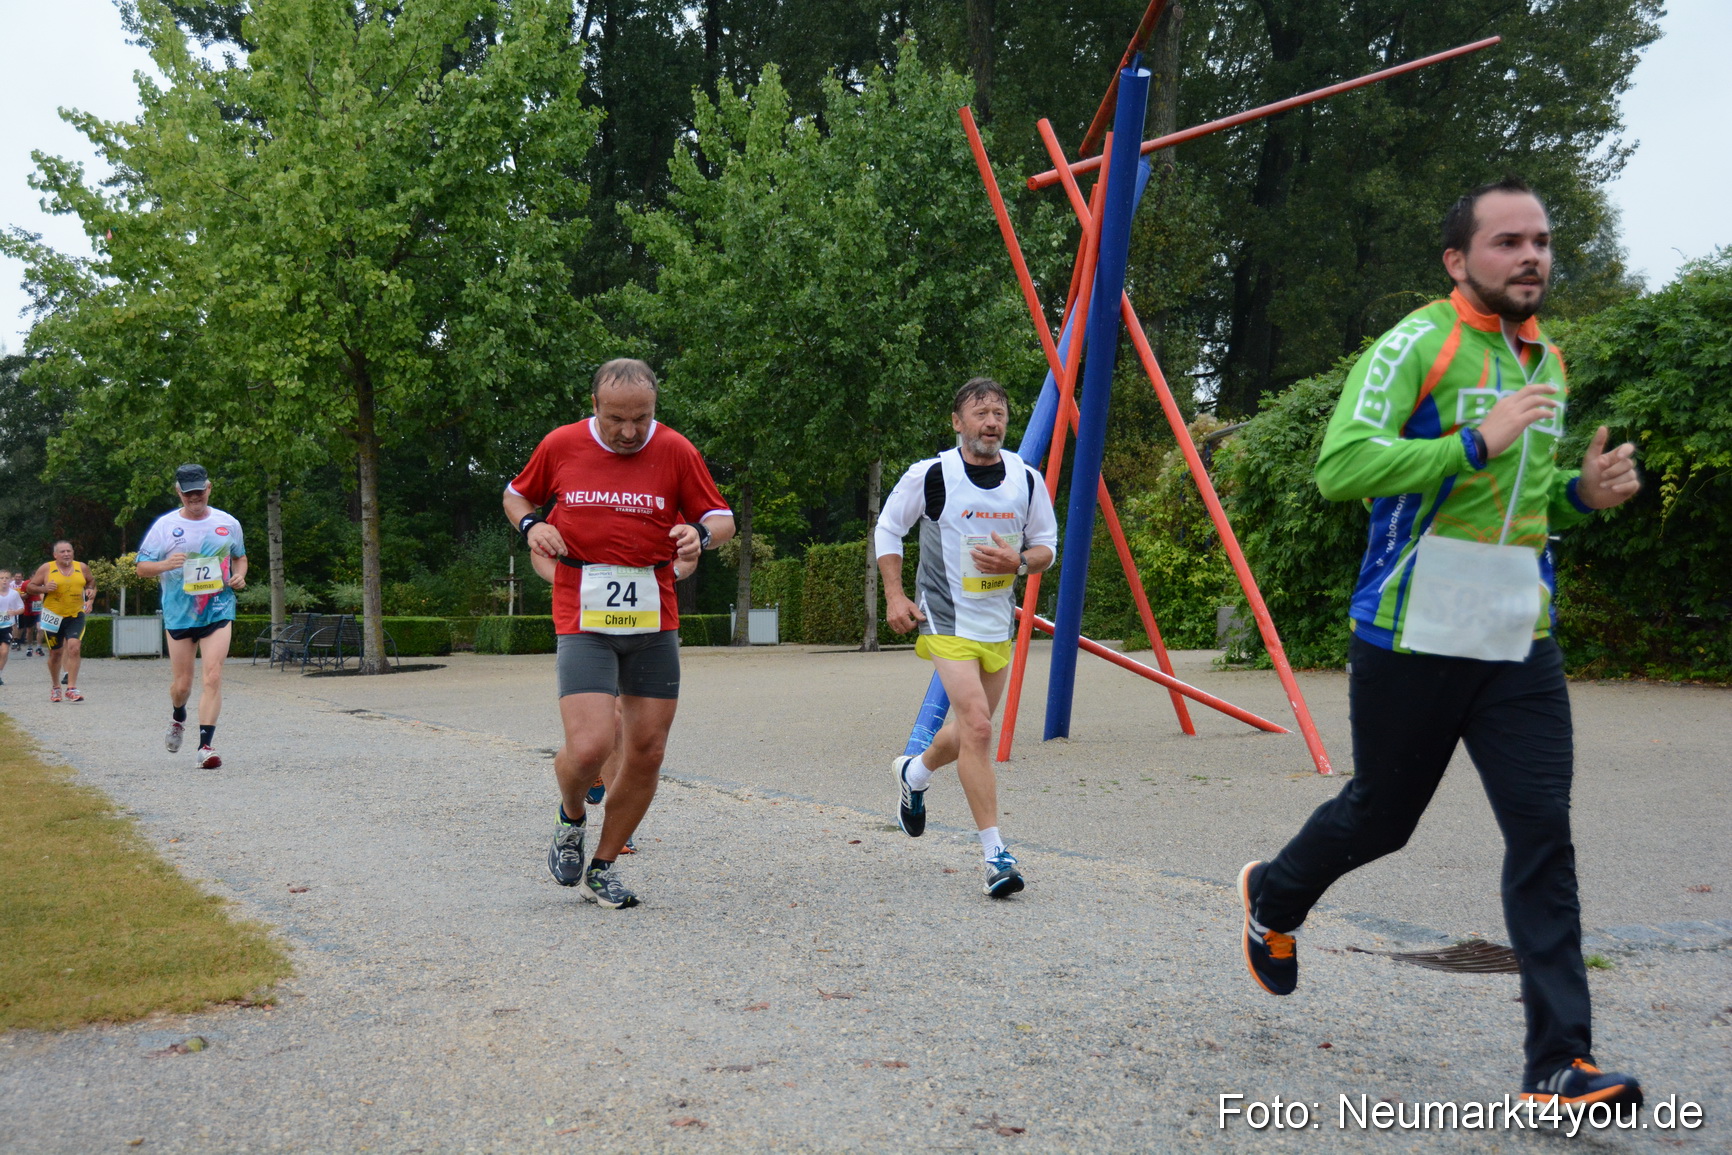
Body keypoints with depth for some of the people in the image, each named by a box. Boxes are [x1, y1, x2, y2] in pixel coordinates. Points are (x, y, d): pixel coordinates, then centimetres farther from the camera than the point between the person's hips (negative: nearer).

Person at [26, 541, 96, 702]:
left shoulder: (82, 568, 4)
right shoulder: (46, 568, -2)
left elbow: (91, 582, 22)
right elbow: (31, 587, 3)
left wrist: (91, 591, 0)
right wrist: (44, 588, -16)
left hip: (76, 616, 0)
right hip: (54, 617, 0)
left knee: (74, 647, -19)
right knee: (55, 652, 10)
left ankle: (72, 688, -17)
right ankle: (55, 687, 31)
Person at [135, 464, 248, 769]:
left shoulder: (228, 524, 6)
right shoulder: (165, 526, 0)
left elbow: (240, 556, 22)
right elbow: (142, 567, 1)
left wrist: (239, 576, 0)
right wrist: (165, 564, -20)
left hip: (219, 610, 0)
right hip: (179, 614, 0)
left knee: (213, 676, -14)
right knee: (182, 682, 9)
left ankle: (206, 745, -14)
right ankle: (178, 718, 43)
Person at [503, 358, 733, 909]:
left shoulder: (675, 451, 0)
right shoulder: (561, 445, 1)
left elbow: (722, 517, 8)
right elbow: (517, 494, 18)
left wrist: (701, 532, -15)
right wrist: (529, 525, -4)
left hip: (654, 623, 2)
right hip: (583, 623, -2)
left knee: (647, 753, 3)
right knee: (588, 748, -17)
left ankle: (603, 867, 22)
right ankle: (571, 820, 18)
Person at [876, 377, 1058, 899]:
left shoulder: (1027, 480, 0)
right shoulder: (930, 475, -10)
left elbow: (1047, 546, 9)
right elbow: (887, 530, 3)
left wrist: (1018, 561, -14)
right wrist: (895, 596, -5)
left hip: (999, 623, 5)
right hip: (947, 618, -5)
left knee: (970, 729, 17)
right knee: (976, 725, -18)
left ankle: (914, 774, 50)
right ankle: (996, 854, -14)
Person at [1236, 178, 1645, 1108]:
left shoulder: (1547, 361, 15)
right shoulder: (1417, 345, -9)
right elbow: (1339, 466, -22)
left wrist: (1584, 491, 5)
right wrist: (1477, 442, -27)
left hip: (1520, 643, 6)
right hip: (1412, 637, -5)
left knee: (1544, 836, -4)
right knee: (1381, 817, 11)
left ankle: (1559, 1060, -1)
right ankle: (1273, 898, 42)